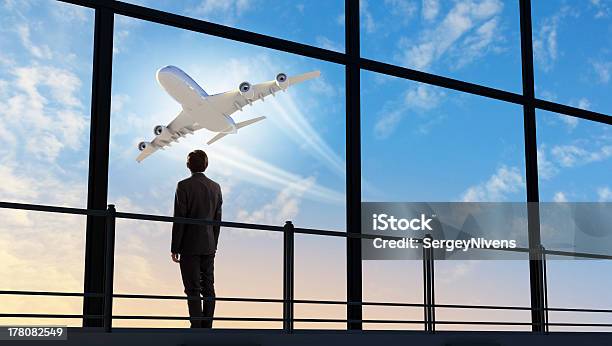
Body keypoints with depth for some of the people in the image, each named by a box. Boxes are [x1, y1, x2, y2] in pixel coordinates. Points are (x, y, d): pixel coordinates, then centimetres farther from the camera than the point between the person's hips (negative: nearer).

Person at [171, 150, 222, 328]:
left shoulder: (184, 186, -10)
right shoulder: (215, 187, 7)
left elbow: (179, 219, -11)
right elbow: (217, 219, 10)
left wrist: (175, 248, -6)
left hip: (190, 246, -5)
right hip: (209, 246, 5)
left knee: (193, 290, -3)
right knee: (208, 288, 10)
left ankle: (196, 328, -5)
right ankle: (207, 327, 12)